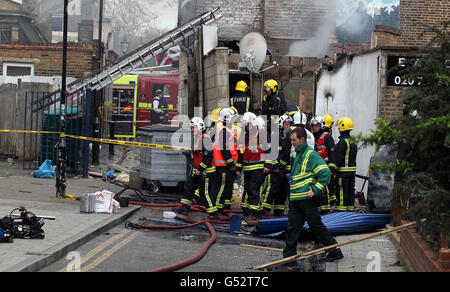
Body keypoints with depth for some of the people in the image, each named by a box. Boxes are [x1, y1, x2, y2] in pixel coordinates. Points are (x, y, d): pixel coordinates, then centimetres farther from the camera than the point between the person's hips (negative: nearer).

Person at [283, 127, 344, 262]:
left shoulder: (311, 154, -11)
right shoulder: (298, 155, 18)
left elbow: (325, 173, -17)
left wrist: (315, 190, -19)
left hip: (307, 199, -9)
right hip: (295, 199, 9)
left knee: (316, 227, -2)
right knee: (292, 227, 6)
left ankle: (335, 251, 9)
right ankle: (289, 254, 10)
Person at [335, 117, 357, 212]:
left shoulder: (343, 141, -15)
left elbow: (339, 157, -18)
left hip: (343, 170, -9)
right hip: (352, 170, 9)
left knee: (341, 191, -6)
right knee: (350, 189, 11)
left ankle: (341, 209, -6)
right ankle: (350, 208, 15)